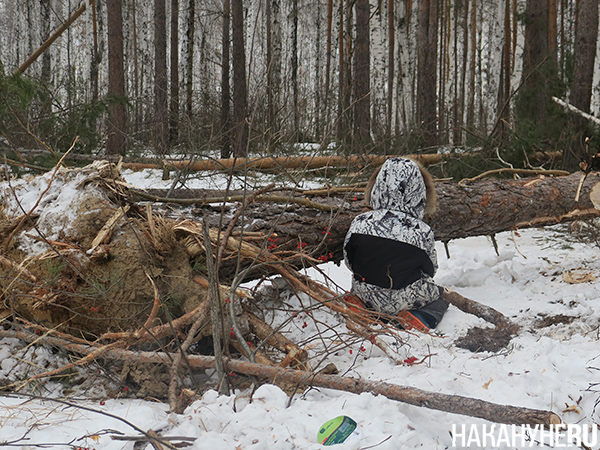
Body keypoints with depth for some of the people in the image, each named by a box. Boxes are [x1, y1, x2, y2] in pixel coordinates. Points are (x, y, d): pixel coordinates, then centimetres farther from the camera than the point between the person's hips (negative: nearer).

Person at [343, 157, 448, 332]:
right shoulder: (422, 232, -20)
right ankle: (423, 317, -4)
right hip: (405, 300, -3)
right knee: (440, 295, 27)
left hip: (366, 296, 3)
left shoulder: (359, 224, -15)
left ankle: (360, 306, 6)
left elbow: (349, 261, 0)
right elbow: (430, 270, -3)